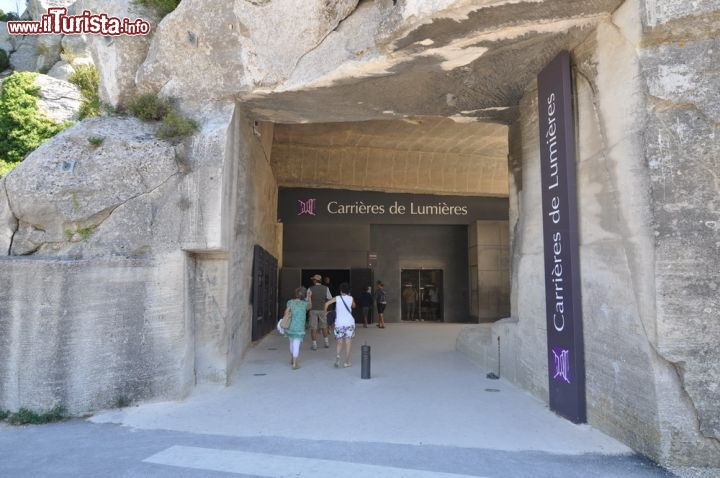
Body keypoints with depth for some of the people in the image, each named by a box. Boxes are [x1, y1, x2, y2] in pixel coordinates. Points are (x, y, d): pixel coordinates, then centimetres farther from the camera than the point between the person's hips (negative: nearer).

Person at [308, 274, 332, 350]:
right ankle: (326, 343, 21)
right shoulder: (325, 288, -4)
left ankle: (314, 345, 2)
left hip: (313, 310, -2)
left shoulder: (310, 289, -8)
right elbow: (330, 298, 0)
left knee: (313, 328, 3)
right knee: (324, 326, 18)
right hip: (322, 310, 2)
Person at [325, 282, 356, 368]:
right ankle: (346, 362, 8)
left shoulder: (337, 298, 1)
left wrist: (325, 312, 2)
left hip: (339, 323, 0)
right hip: (349, 322, 0)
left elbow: (327, 303, -12)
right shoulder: (351, 298, 3)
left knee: (339, 342, 11)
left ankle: (337, 356, -14)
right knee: (348, 343, 6)